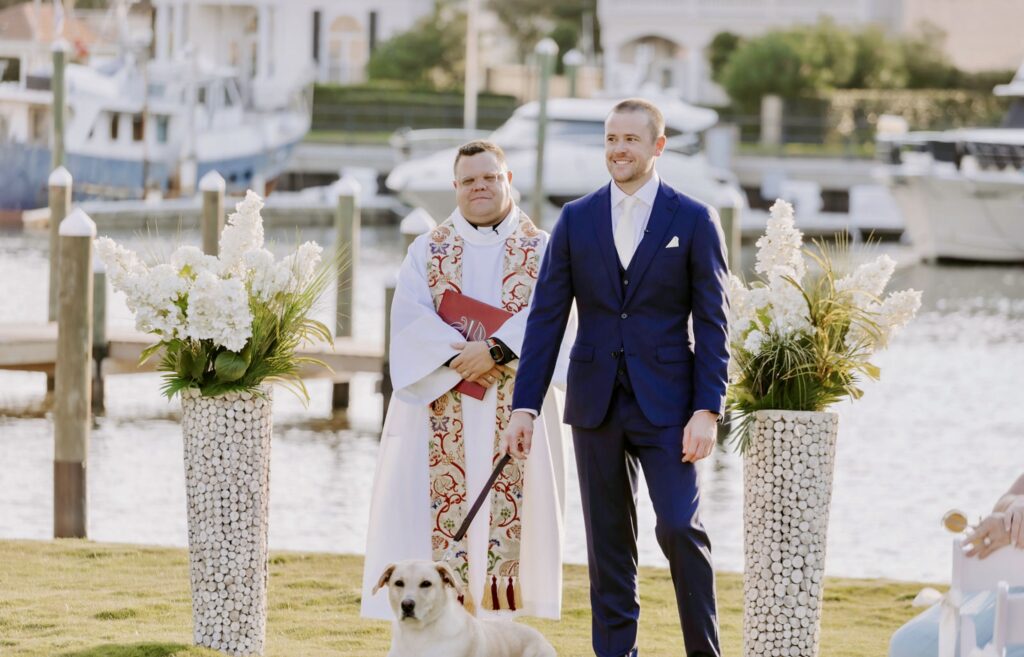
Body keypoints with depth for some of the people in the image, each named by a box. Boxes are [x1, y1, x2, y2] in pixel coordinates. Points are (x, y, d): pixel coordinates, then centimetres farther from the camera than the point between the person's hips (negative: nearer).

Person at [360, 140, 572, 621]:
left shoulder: (541, 250, 8)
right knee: (437, 506, -4)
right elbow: (409, 320, -3)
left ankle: (498, 602, -2)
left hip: (515, 414, -1)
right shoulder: (427, 250, 10)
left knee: (507, 512, -4)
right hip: (440, 412, 1)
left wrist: (495, 350, -20)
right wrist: (459, 359, -17)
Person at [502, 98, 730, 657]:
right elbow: (546, 317, 5)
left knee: (679, 528, -13)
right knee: (608, 544, 6)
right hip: (596, 405, 3)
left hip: (666, 406, -3)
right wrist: (524, 406, -1)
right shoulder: (576, 219, 6)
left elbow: (712, 323, -3)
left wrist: (707, 410, -12)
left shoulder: (693, 220, 0)